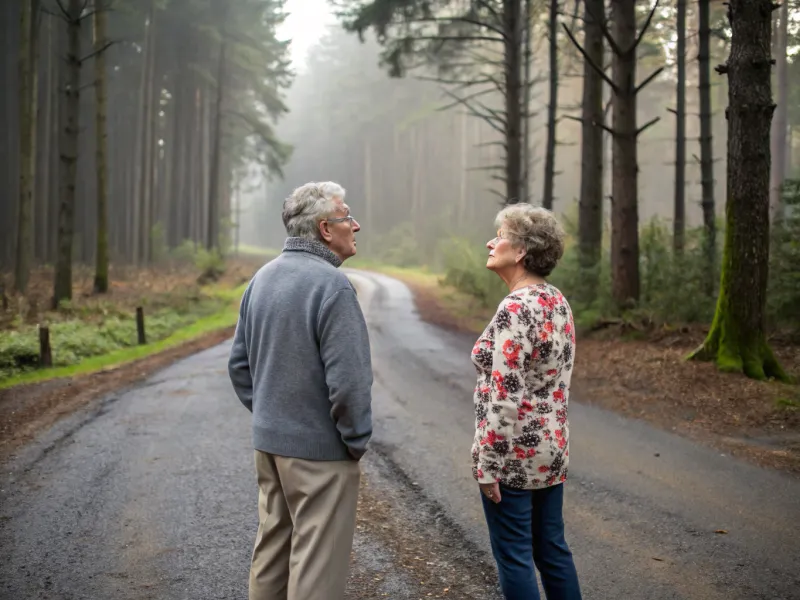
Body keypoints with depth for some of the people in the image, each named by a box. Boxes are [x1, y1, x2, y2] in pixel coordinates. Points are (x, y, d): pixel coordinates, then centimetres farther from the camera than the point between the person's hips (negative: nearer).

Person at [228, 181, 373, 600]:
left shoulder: (262, 278, 6)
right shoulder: (331, 285, -19)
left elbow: (239, 363, 12)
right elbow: (348, 380, -22)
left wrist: (265, 413, 17)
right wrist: (356, 441, -9)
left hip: (268, 440, 8)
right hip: (319, 448, -8)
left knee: (271, 545, 19)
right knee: (317, 563, 2)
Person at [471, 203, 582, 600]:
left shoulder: (516, 308, -21)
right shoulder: (558, 302, 6)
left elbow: (505, 395, -23)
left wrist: (488, 464, -17)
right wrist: (553, 441, 20)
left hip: (514, 452, -9)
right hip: (552, 446, 9)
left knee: (514, 556, 4)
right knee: (552, 548, 17)